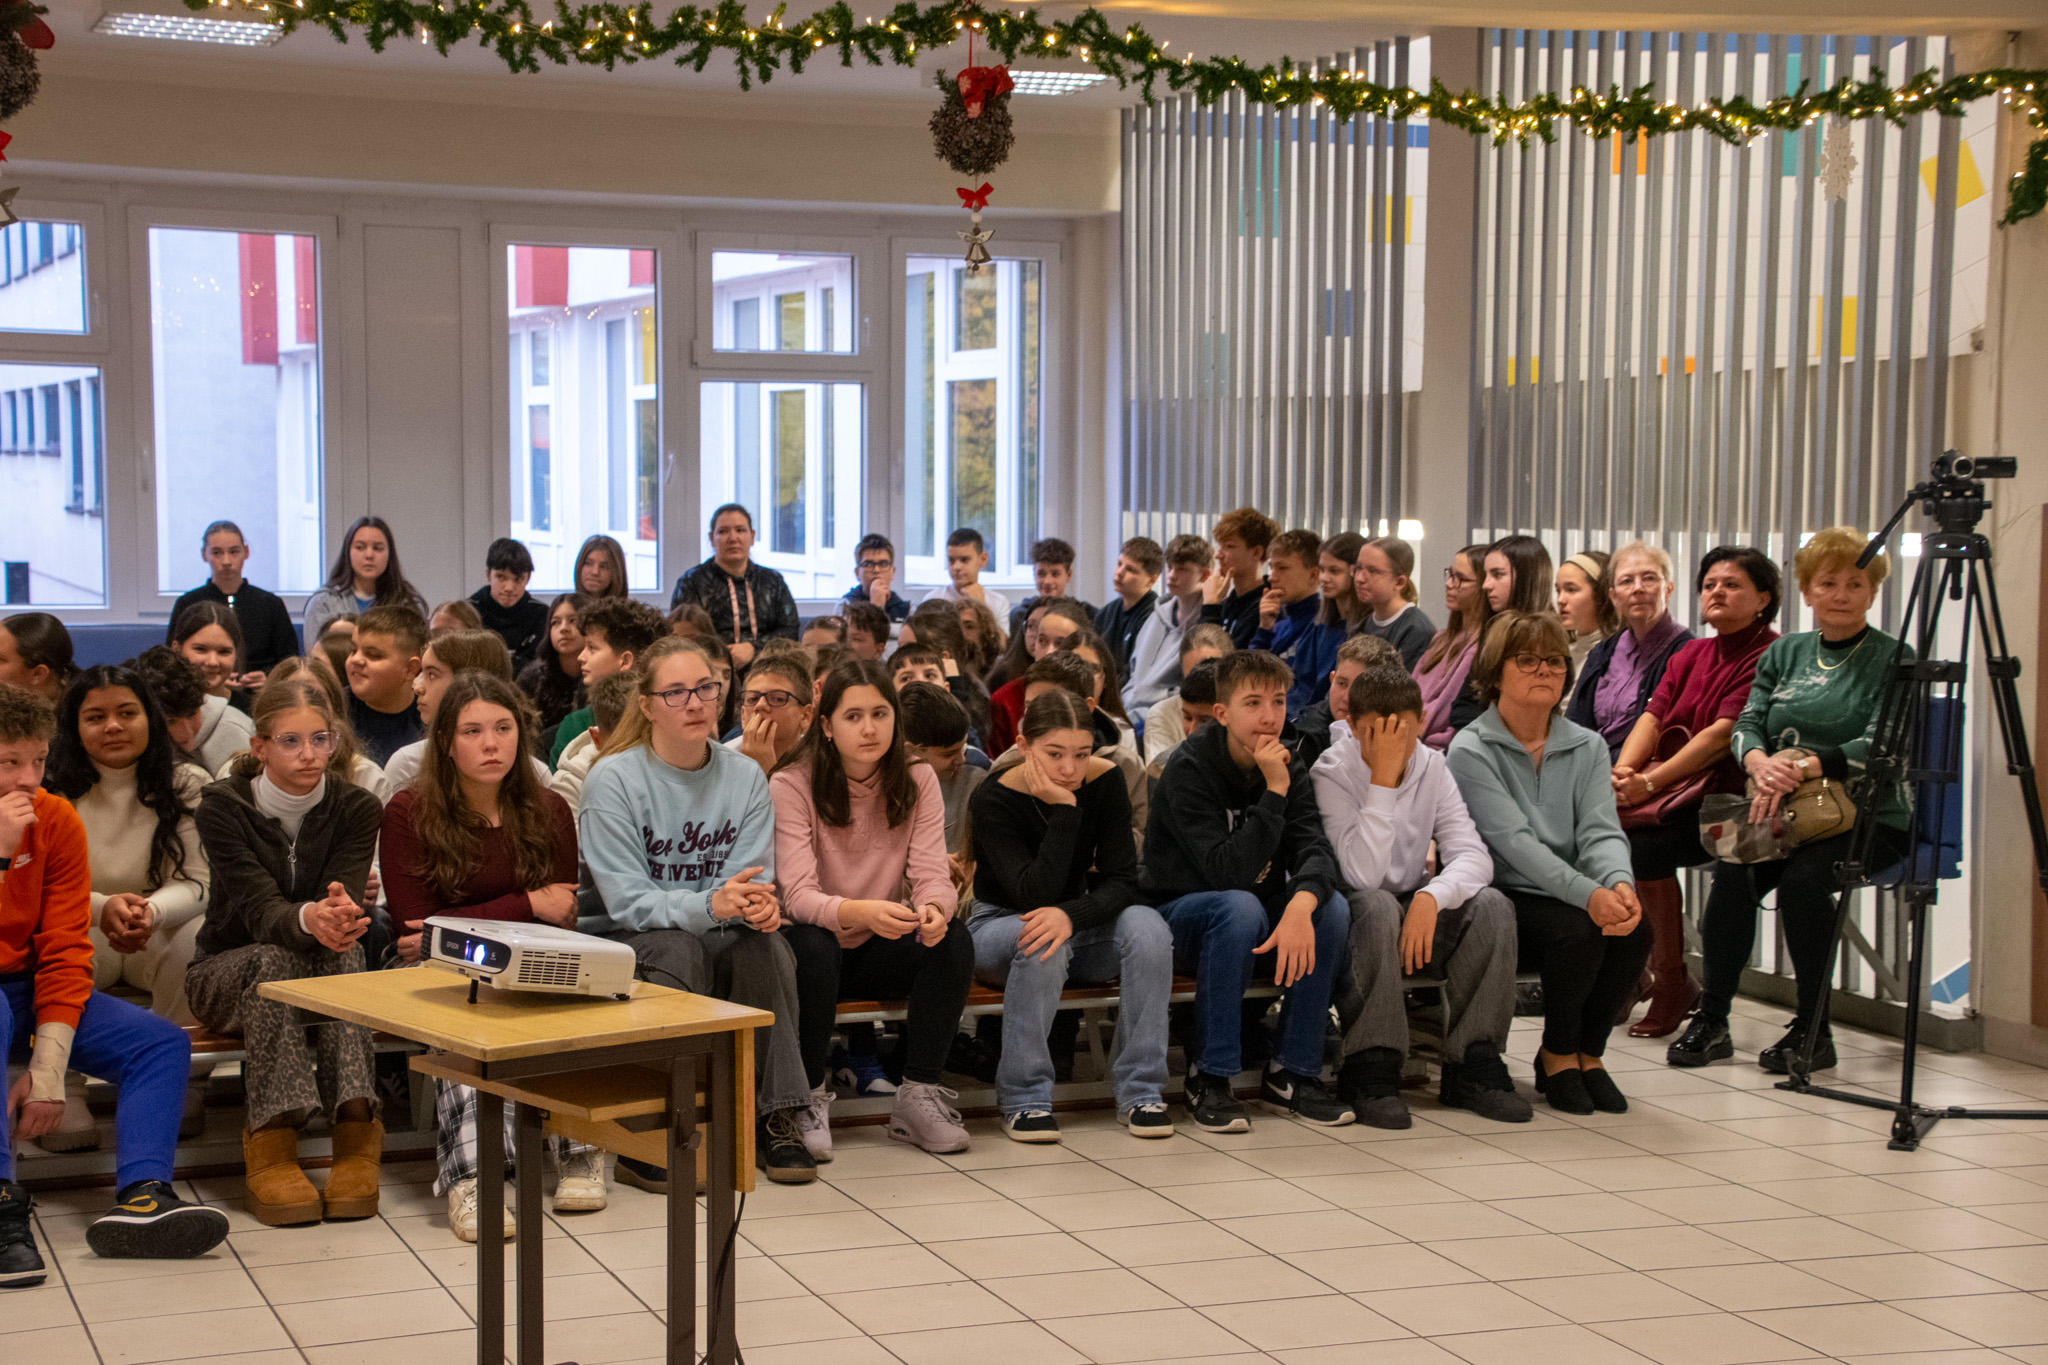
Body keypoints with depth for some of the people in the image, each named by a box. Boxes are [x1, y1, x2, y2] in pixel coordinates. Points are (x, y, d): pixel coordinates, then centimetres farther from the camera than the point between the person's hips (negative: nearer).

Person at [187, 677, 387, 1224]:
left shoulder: (356, 808, -6)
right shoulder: (223, 806, -13)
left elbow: (346, 900, -22)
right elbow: (258, 908, -27)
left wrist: (339, 916, -49)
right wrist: (308, 919, -51)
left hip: (327, 965, 2)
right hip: (227, 970, -1)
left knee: (341, 953, -33)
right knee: (276, 958, -36)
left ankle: (356, 1130, -43)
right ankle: (271, 1141, -44)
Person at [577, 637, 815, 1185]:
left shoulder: (745, 776, 3)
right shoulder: (613, 779, -11)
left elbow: (753, 876, -3)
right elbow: (626, 899, -18)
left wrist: (756, 903, -29)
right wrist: (708, 906, -35)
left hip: (717, 940, 3)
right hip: (628, 944, -3)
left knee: (765, 942, -28)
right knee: (675, 950, -35)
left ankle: (775, 1119, -21)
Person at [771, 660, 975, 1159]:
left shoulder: (917, 780, -2)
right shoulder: (792, 785, -14)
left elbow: (932, 875, -11)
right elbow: (799, 895, -24)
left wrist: (935, 908, -37)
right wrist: (861, 913, -46)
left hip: (883, 950, 3)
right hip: (819, 947, -3)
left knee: (953, 940, -25)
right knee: (812, 946, -36)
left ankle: (919, 1096, -13)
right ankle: (807, 1099, -18)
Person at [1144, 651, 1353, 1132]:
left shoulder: (1289, 769, -1)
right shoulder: (1188, 771, -18)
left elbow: (1315, 850, -16)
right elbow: (1228, 870, -28)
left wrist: (1301, 904, -38)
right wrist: (1274, 792, -31)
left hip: (1264, 912, 5)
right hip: (1181, 914, -5)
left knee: (1332, 906, -22)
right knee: (1240, 906, -37)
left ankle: (1292, 1073, -12)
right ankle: (1208, 1078, -25)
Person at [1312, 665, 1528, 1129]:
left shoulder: (1431, 768, -1)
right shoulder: (1332, 774, -15)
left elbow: (1473, 856, -12)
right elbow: (1363, 876, -29)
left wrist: (1431, 896, -33)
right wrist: (1383, 778, -31)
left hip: (1416, 914, 4)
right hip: (1351, 920, -4)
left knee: (1491, 905, -22)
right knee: (1378, 907, -37)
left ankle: (1472, 1065, -14)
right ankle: (1370, 1070, -28)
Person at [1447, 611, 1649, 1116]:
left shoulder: (1587, 747, 10)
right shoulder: (1471, 751, -8)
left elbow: (1600, 829, -4)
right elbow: (1516, 842, -20)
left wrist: (1619, 883, -28)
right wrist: (1588, 894, -33)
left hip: (1574, 898, 5)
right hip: (1503, 901, -5)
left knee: (1635, 928, -25)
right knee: (1578, 932, -31)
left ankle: (1586, 1052, -1)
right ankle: (1557, 1056, -4)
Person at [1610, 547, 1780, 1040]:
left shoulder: (1769, 657, -5)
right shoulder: (1689, 656, 21)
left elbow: (1723, 733, -15)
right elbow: (1653, 717, 10)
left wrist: (1651, 782, -22)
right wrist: (1623, 769, -11)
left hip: (1726, 792, -7)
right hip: (1672, 783, 7)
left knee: (1645, 842, -30)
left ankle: (1673, 982, -13)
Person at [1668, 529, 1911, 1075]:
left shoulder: (1893, 659, -1)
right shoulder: (1784, 653, 15)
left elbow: (1880, 747, -14)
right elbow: (1747, 723, 5)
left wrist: (1802, 767, -29)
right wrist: (1761, 763, -20)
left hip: (1868, 818, -4)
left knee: (1804, 876, -32)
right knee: (1733, 871, -26)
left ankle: (1813, 1030, -18)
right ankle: (1711, 1020, -17)